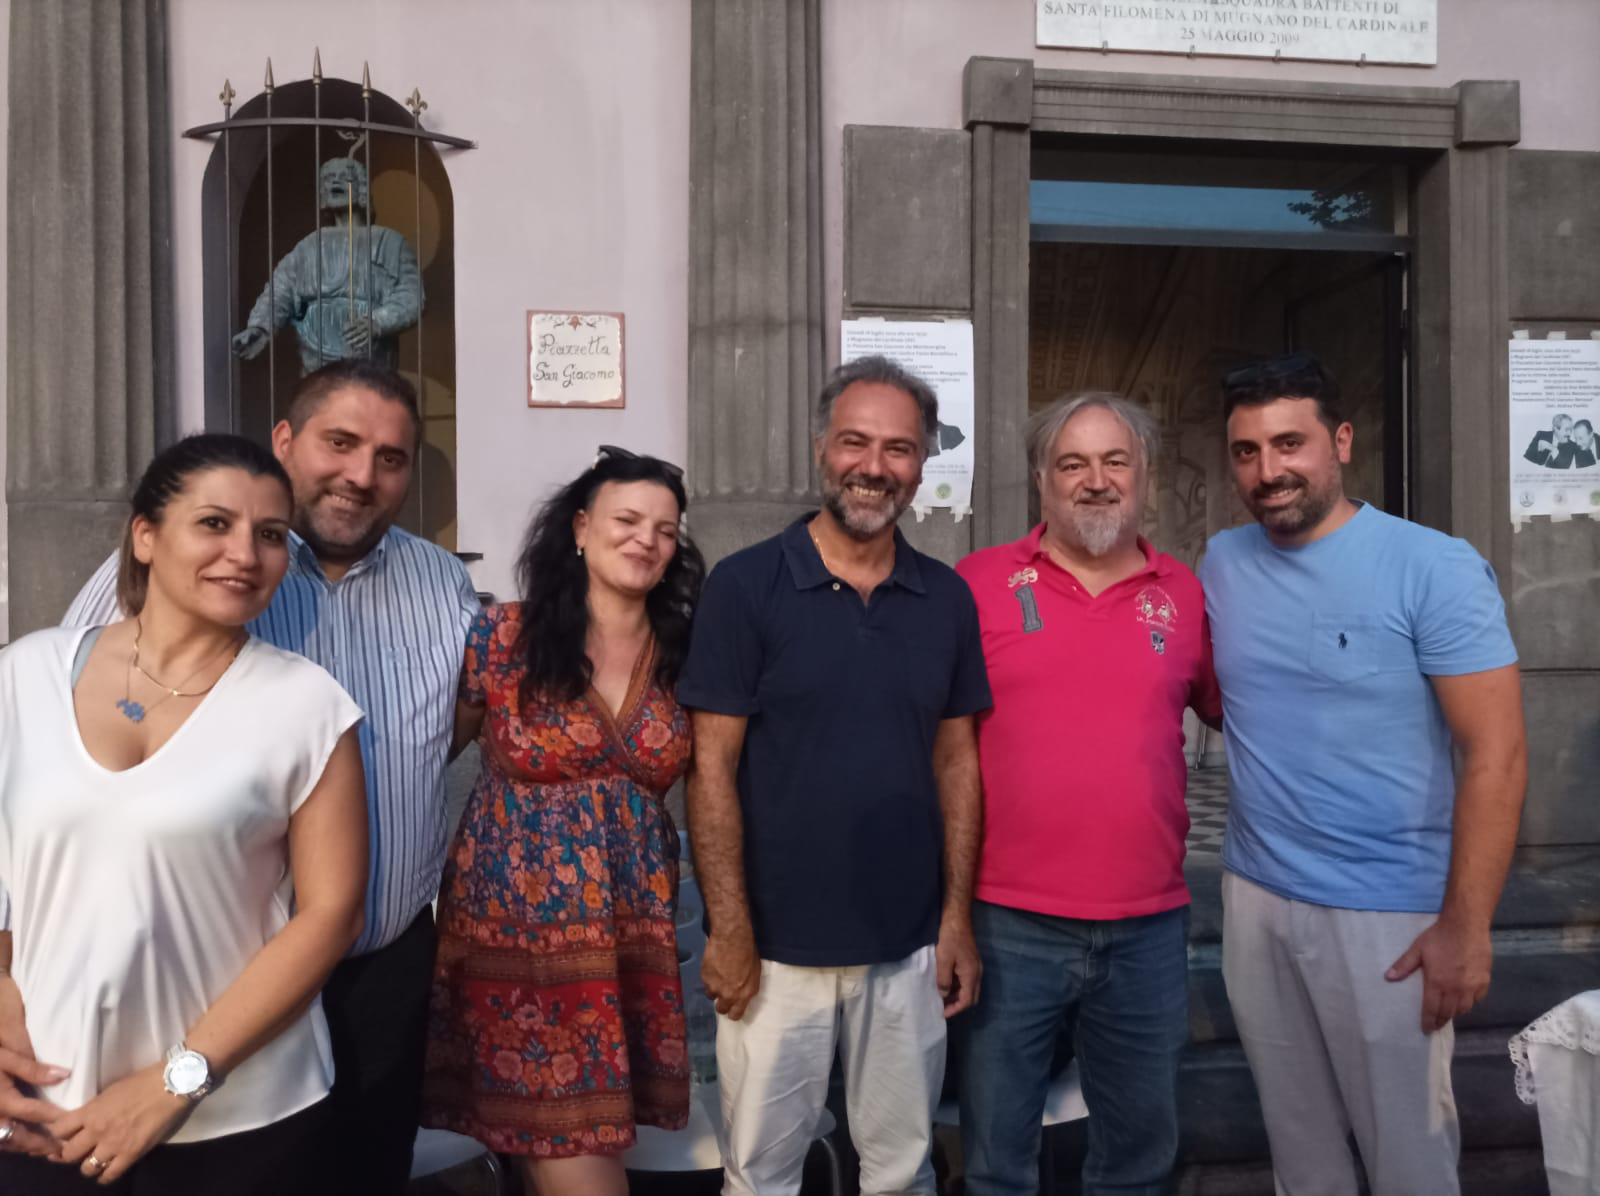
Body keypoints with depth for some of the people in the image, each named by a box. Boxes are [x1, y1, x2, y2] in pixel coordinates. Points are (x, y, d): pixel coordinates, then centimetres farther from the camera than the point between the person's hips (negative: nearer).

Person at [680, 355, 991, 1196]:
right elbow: (712, 768, -9)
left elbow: (955, 761, 7)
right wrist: (729, 930, -11)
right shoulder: (744, 586, -8)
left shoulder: (947, 598, 3)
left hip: (910, 946, 3)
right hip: (778, 945, -3)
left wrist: (957, 916, 2)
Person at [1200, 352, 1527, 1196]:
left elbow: (1496, 753, -15)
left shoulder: (1434, 568, -13)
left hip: (1391, 911, -4)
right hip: (1253, 895, 5)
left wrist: (1465, 925, -17)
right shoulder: (1223, 563, 3)